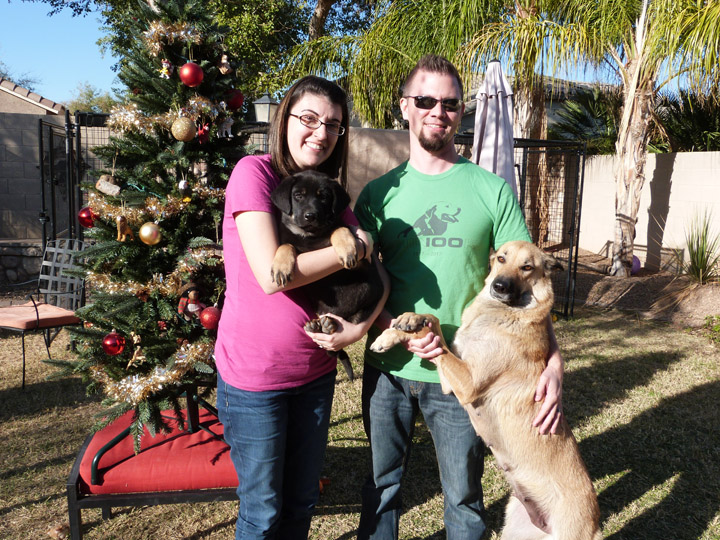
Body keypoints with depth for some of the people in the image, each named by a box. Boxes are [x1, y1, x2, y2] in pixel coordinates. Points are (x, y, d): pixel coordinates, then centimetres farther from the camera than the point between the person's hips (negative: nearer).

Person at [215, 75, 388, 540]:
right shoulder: (255, 171, -13)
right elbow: (271, 274, -25)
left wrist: (363, 324, -17)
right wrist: (353, 248, -15)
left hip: (315, 371, 6)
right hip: (254, 375, -5)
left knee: (302, 501, 20)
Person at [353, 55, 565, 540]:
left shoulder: (492, 190, -3)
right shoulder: (378, 194, 1)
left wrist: (553, 360, -17)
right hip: (388, 369, 2)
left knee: (463, 495, 15)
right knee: (383, 483, 20)